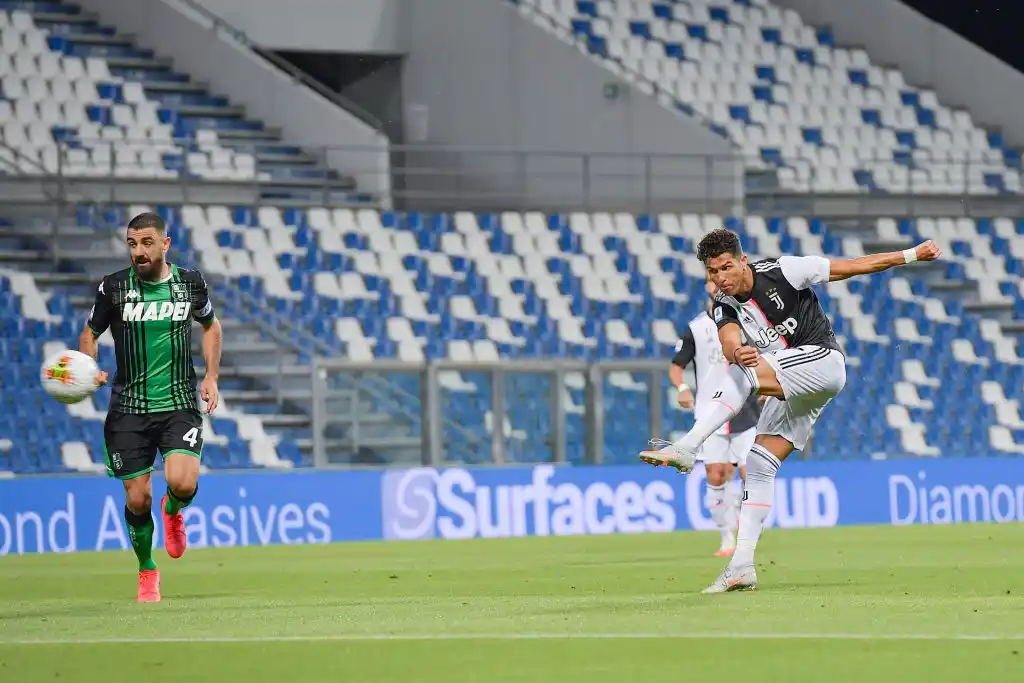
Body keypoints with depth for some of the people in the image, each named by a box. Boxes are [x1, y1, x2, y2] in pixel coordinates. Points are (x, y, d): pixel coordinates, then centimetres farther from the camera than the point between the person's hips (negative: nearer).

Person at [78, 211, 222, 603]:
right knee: (137, 498, -1)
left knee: (183, 482, -21)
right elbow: (90, 334, 10)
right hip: (129, 408, 0)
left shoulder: (190, 283, 0)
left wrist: (211, 376, 7)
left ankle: (173, 512, 18)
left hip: (180, 404, 0)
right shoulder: (113, 288, -4)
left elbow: (211, 325, 18)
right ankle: (147, 571, 24)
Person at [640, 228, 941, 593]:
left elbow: (853, 266, -3)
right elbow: (729, 343, -20)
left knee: (732, 374, -27)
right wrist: (739, 352, -45)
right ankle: (742, 567, -2)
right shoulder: (725, 307, 3)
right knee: (758, 466, -1)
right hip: (790, 389, 7)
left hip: (822, 360, -7)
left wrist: (911, 254, 0)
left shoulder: (781, 271, -11)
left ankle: (686, 447, -39)